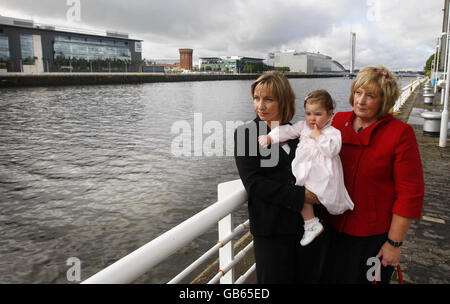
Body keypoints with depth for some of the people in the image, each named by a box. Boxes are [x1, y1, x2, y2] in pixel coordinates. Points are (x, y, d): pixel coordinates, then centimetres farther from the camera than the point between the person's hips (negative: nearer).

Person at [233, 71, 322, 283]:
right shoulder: (245, 134, -7)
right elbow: (253, 184, -15)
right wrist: (299, 196, -18)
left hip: (304, 223, 5)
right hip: (271, 231, -4)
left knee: (307, 277, 17)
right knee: (276, 278, 9)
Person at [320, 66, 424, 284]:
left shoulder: (400, 133, -14)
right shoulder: (339, 121, -1)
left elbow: (410, 194, -13)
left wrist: (394, 243, -12)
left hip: (373, 236, -4)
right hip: (332, 227, 4)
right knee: (330, 278, 20)